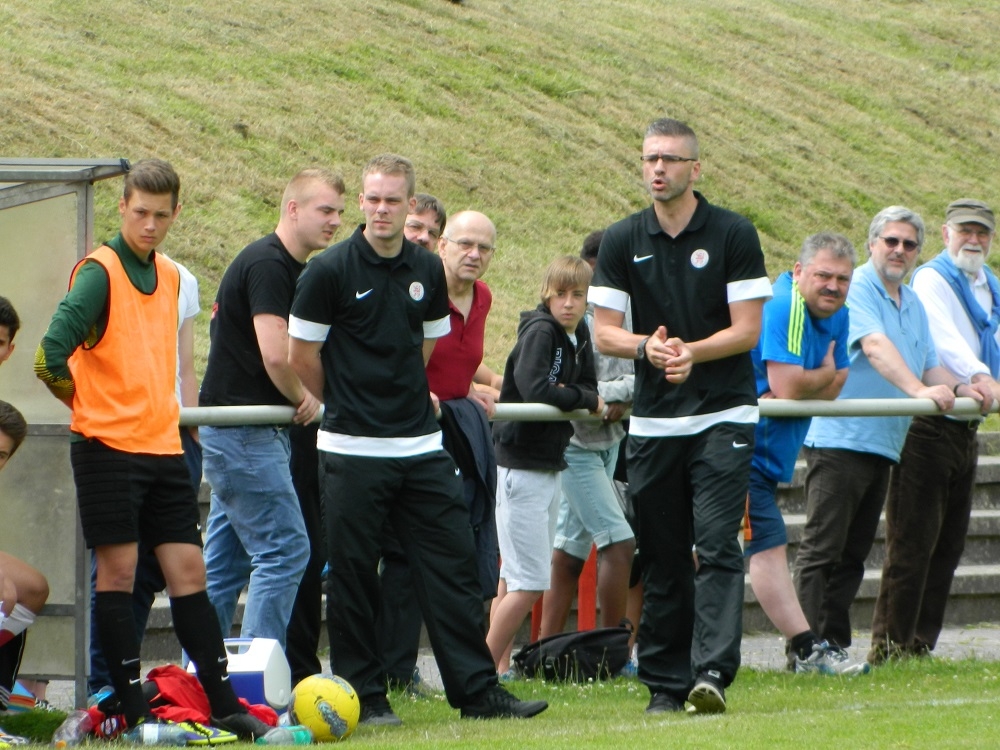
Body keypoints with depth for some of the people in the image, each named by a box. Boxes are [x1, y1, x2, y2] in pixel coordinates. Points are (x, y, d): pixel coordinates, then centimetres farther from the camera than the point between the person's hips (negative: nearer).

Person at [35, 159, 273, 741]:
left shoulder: (170, 276, 14)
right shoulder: (99, 271, -10)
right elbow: (52, 355, -18)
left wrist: (166, 409, 14)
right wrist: (86, 400, -2)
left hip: (164, 446, 6)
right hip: (108, 447, -6)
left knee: (189, 571, 5)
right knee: (118, 572, -3)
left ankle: (223, 704, 7)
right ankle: (136, 713, 0)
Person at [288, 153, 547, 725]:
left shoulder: (428, 271, 7)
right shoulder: (330, 271, -7)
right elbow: (303, 355, 1)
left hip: (422, 446, 4)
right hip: (354, 450, -4)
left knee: (452, 565, 2)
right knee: (354, 575, 0)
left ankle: (478, 690, 5)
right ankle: (364, 696, 8)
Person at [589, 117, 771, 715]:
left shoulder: (734, 235, -1)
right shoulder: (622, 241, 7)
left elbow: (747, 330, -5)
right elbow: (605, 331, 6)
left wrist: (691, 351, -21)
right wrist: (647, 347, -15)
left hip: (724, 414, -3)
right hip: (653, 420, 3)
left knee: (717, 543, -15)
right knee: (662, 557, 5)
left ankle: (712, 671, -21)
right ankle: (666, 683, 11)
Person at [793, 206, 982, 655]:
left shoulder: (913, 305, 20)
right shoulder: (856, 288, -8)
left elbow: (929, 365, 19)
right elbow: (875, 346, -22)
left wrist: (960, 390, -2)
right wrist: (919, 391, -34)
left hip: (882, 445, 9)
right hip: (839, 439, -9)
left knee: (854, 553, 9)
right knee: (822, 549, -9)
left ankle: (835, 646, 12)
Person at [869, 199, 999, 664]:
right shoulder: (931, 280, -9)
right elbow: (943, 337, -26)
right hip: (927, 428, -8)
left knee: (949, 543, 9)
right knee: (913, 541, -9)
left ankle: (920, 644, 13)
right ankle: (890, 645, -7)